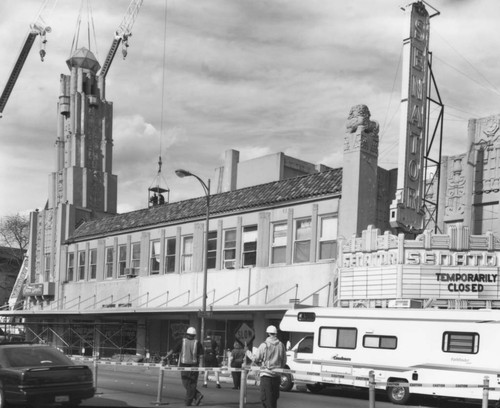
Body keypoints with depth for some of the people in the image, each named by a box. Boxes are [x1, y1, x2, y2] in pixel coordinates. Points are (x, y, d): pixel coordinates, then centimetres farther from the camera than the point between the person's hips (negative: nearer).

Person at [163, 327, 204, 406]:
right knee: (192, 384, 9)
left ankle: (197, 395, -4)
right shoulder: (197, 343, 1)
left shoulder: (182, 342, 1)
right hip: (194, 365, 1)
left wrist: (165, 359, 0)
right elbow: (201, 355, -7)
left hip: (184, 366, -1)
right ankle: (188, 402, 5)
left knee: (186, 384, 9)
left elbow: (172, 351, -4)